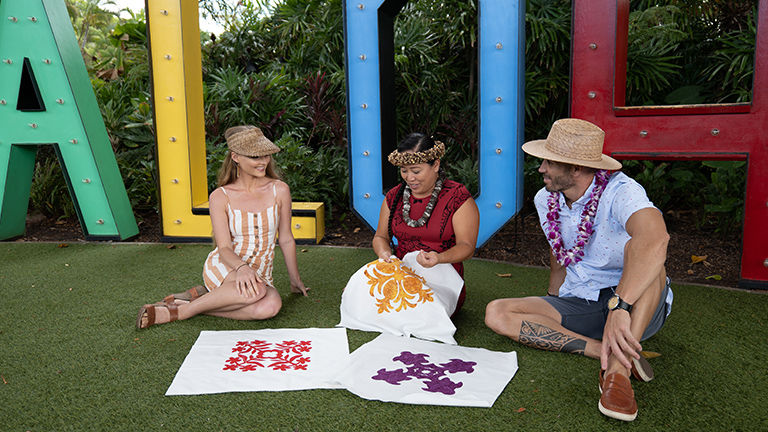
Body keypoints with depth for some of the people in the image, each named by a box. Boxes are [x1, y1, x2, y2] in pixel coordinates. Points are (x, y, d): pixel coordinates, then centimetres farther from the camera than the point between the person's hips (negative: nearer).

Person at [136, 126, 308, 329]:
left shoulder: (279, 190, -2)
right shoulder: (220, 197, -5)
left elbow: (286, 239, 7)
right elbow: (224, 248, -13)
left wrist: (295, 280, 13)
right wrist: (242, 268, -35)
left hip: (261, 276, 3)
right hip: (222, 268, -2)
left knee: (271, 306, -35)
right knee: (256, 291, -38)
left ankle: (201, 295, -15)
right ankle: (180, 310, -20)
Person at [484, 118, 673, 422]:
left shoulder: (620, 191, -22)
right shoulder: (545, 200, 1)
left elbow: (656, 238, -44)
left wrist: (618, 307, -53)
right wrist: (551, 302, 16)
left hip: (637, 306, -6)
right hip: (577, 306, 6)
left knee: (638, 247, -36)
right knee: (496, 313, -14)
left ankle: (617, 368, -37)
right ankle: (607, 352, -22)